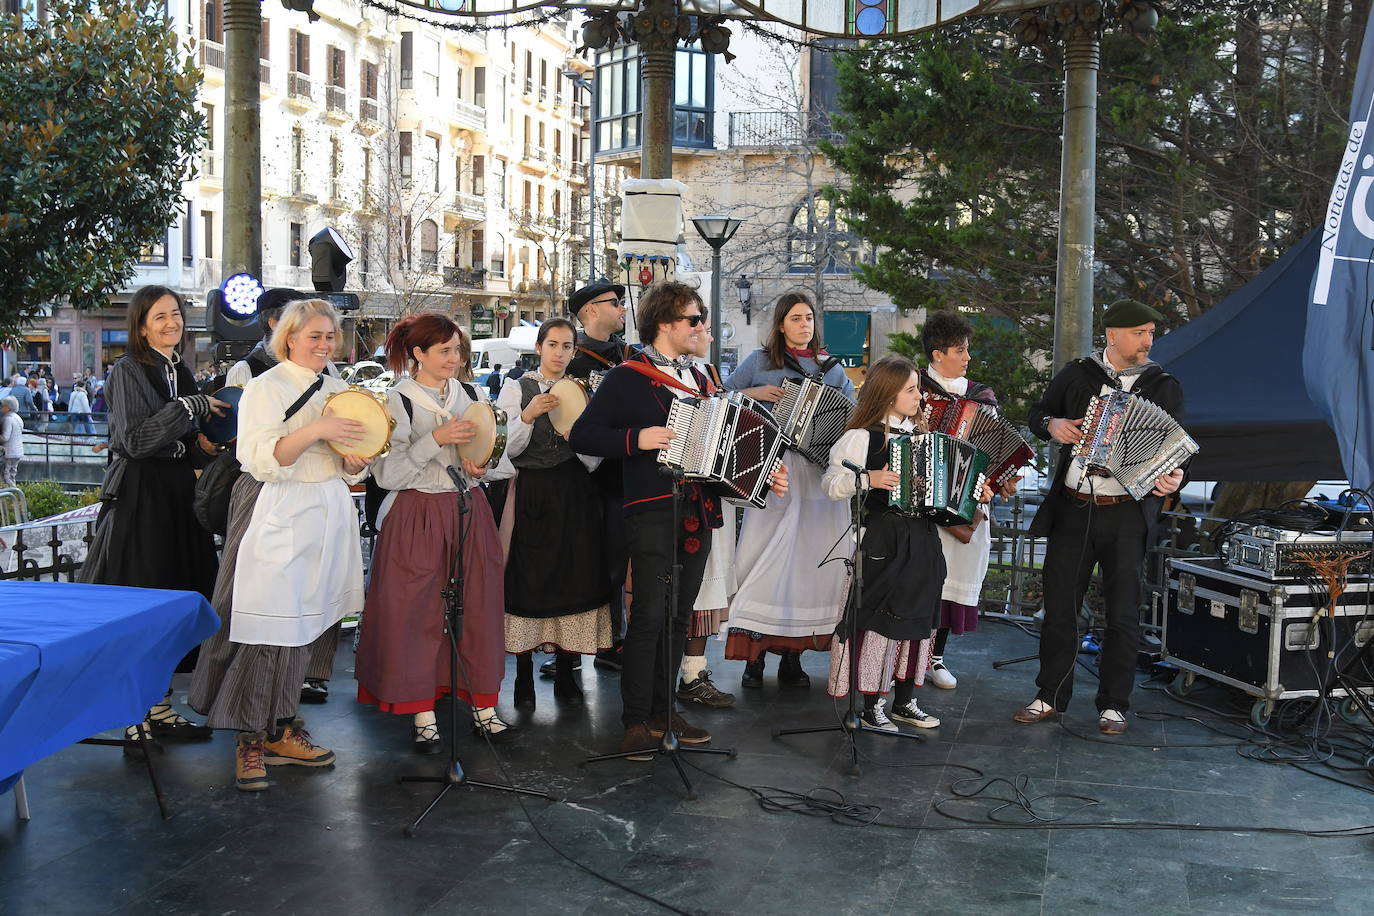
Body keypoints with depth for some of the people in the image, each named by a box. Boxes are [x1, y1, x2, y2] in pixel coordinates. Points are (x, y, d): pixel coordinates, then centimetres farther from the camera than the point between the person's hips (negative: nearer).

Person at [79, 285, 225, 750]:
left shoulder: (180, 372, 15)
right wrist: (190, 407, -18)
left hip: (177, 493, 8)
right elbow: (135, 440, -17)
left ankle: (160, 710, 16)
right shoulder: (129, 371, -7)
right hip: (140, 497, -8)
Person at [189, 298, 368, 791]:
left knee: (302, 628, 10)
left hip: (328, 515, 7)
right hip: (280, 517, -6)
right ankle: (249, 741, 2)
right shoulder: (266, 387, -5)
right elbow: (259, 459, -16)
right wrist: (315, 431, -25)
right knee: (267, 631, -7)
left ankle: (281, 730, 19)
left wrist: (355, 461, -4)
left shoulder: (338, 390, 15)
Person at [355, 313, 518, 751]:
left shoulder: (473, 395, 10)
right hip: (417, 517, -4)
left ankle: (484, 706, 16)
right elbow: (388, 474, -12)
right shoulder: (397, 401, -5)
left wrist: (484, 467, -7)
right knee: (417, 614, -1)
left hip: (470, 513, 4)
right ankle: (423, 715, 10)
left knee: (480, 608, 5)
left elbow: (502, 459, 15)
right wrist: (436, 440, -19)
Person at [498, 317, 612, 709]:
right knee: (528, 580, -3)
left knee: (573, 579, 2)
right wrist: (527, 416, -20)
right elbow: (505, 449, -5)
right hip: (529, 496, -2)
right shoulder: (516, 390, 4)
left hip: (574, 497, 2)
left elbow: (594, 460, 4)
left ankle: (565, 674, 13)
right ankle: (524, 677, 7)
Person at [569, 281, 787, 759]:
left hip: (698, 512, 7)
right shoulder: (627, 378, -3)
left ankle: (662, 711, 19)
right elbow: (582, 435, -7)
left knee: (678, 616, 10)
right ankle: (636, 721, 0)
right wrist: (636, 439, -19)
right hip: (653, 512, -7)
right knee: (650, 615, -8)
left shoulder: (698, 380, 18)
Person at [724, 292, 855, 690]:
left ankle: (792, 655, 10)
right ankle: (753, 655, -1)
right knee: (764, 558, -8)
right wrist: (755, 393, -8)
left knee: (810, 560, 1)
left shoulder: (832, 369, 15)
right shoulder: (760, 362, 9)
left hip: (820, 472, 3)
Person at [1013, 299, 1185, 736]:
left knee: (1123, 613, 3)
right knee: (1059, 605, 7)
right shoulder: (1076, 375, 7)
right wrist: (1053, 424, -6)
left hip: (1126, 514, -1)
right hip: (1072, 508, 1)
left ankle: (1113, 704, 15)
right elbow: (1037, 413, 17)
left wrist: (1173, 478, -18)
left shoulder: (1164, 387, 5)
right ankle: (1050, 696, 20)